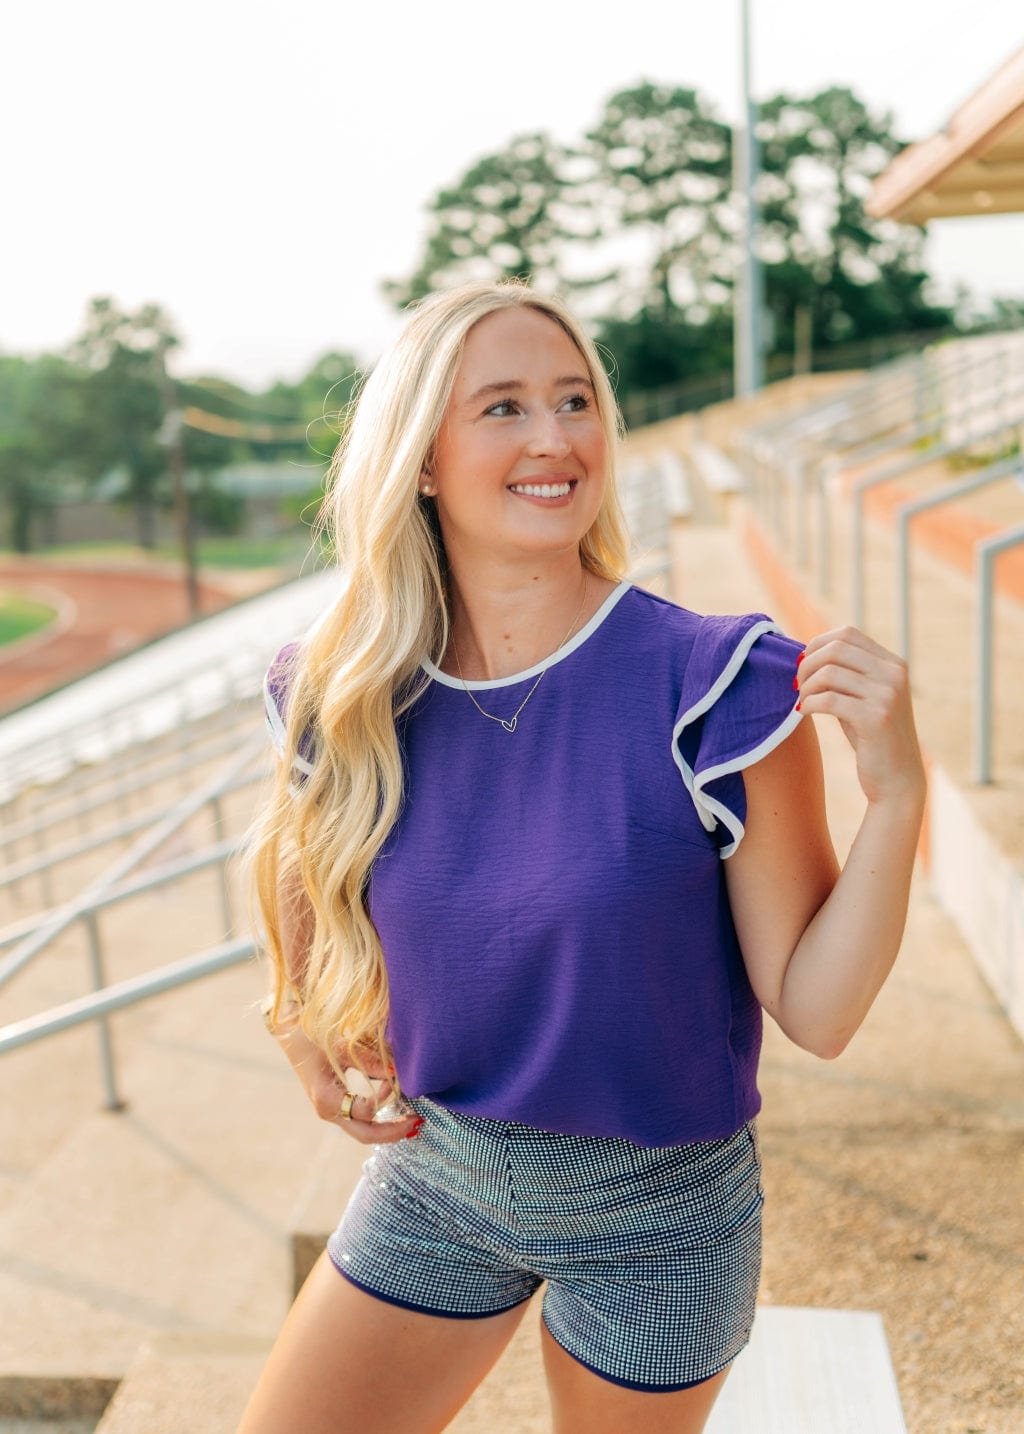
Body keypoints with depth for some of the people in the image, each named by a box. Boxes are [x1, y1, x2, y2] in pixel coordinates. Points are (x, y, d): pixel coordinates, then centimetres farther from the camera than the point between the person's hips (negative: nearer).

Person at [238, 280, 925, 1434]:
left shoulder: (716, 689, -21)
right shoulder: (351, 694, -10)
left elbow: (815, 1012, -18)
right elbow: (303, 850, 14)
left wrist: (896, 793, -30)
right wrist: (298, 1018, 3)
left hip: (656, 1208, -2)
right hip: (432, 1176, 3)